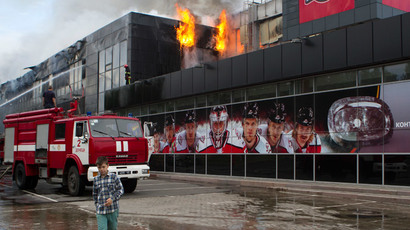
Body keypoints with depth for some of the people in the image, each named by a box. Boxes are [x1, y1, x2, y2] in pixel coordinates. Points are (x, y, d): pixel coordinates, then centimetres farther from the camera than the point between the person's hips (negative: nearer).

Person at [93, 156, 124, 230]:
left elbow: (121, 190, -2)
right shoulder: (96, 179, 7)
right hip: (100, 211, 1)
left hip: (113, 210, -1)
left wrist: (112, 199, -14)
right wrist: (97, 205, 9)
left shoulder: (114, 177, -2)